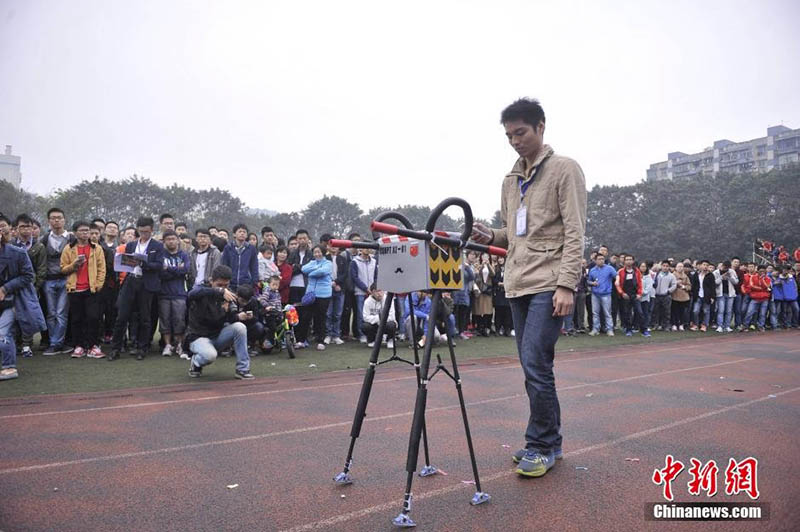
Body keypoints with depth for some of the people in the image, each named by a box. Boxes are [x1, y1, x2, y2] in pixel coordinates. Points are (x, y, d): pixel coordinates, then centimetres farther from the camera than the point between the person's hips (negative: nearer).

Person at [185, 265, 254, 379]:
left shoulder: (227, 295, 2)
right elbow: (193, 294, -40)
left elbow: (229, 318, -2)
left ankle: (242, 369, -15)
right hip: (198, 337, -5)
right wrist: (220, 291, -52)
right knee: (210, 355, -36)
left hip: (218, 335, 5)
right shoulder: (202, 289, -14)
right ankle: (195, 362, 3)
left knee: (240, 327, -22)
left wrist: (238, 316, -27)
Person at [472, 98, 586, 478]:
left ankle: (542, 445, 5)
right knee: (532, 366, 10)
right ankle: (548, 441, 22)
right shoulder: (511, 180, 18)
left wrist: (566, 285, -16)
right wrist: (490, 237, 2)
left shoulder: (564, 170, -2)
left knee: (535, 364, -11)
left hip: (548, 285, -7)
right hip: (517, 285, 7)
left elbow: (574, 232, -9)